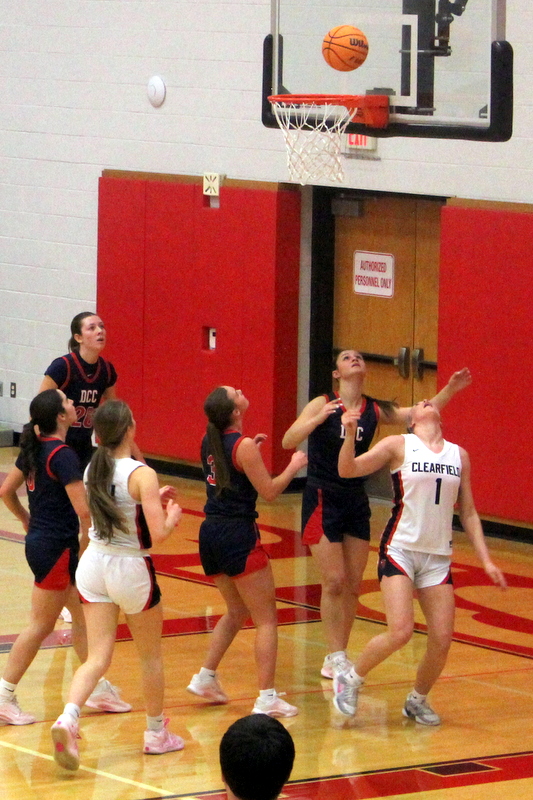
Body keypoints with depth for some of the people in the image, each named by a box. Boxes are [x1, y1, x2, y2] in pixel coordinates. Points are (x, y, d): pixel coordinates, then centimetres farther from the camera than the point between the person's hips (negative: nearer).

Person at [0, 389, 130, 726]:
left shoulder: (35, 448, 7)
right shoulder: (63, 455, -20)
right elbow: (84, 511, -24)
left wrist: (28, 521, 25)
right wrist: (88, 546, -12)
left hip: (40, 541, 9)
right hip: (56, 548, -9)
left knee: (85, 615, 16)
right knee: (41, 625, 0)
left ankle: (99, 688, 24)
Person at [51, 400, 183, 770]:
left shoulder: (92, 471, 1)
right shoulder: (142, 475, -19)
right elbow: (157, 535, -21)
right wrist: (172, 516, -2)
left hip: (94, 565, 5)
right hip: (132, 571, -5)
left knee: (98, 657, 4)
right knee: (151, 655, 17)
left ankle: (68, 719, -20)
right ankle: (156, 733, 29)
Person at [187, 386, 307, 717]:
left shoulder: (210, 441, 7)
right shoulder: (243, 446, -16)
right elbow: (269, 491, -13)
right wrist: (294, 466, 1)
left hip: (211, 532, 8)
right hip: (238, 535, -8)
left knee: (237, 612, 25)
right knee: (266, 619, 0)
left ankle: (206, 677, 24)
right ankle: (267, 698, -5)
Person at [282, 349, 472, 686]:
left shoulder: (375, 410, 3)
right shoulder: (324, 404, -9)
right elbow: (289, 441, -19)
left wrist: (449, 390, -10)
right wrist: (319, 419, -34)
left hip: (356, 503, 5)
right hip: (322, 500, -5)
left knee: (353, 585, 6)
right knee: (334, 581, -8)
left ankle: (338, 658, 16)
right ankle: (336, 658, 0)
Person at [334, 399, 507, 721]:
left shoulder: (459, 455, 12)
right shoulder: (399, 446, 0)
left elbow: (468, 513, 17)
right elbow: (348, 470, -9)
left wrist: (486, 560, 11)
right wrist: (350, 434, -26)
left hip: (439, 557, 4)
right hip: (400, 549, -4)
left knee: (442, 640, -3)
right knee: (401, 631, -19)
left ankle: (418, 700, 23)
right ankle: (352, 679, 6)